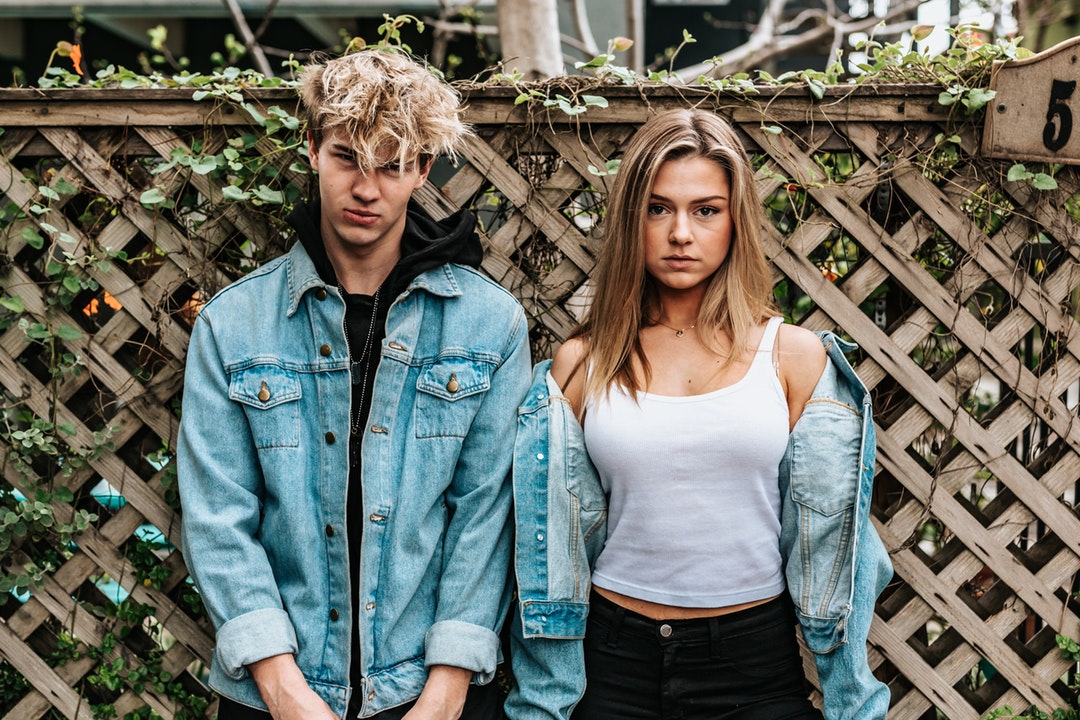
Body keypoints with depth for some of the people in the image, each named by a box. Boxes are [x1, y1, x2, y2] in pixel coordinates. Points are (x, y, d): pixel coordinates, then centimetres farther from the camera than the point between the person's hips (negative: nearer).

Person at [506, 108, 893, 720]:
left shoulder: (797, 359, -2)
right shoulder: (581, 366, 0)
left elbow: (826, 548, 0)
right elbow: (554, 550, 3)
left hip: (758, 667, 0)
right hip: (614, 666, 1)